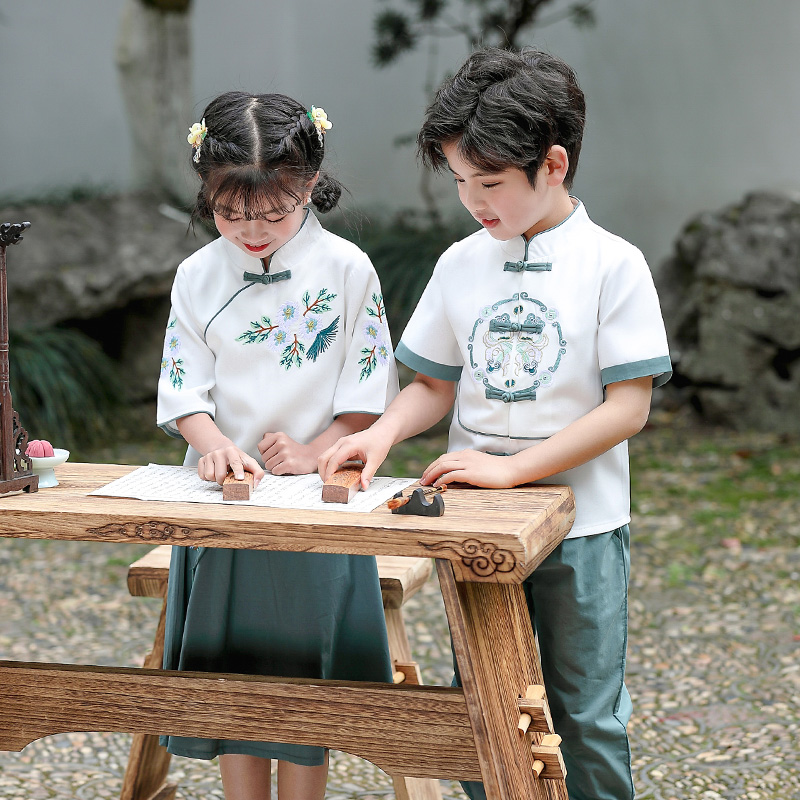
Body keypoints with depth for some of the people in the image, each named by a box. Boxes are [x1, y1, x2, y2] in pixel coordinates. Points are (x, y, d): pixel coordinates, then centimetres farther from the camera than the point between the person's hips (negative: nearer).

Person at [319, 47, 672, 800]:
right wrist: (384, 432, -11)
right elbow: (435, 385, 10)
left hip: (580, 523, -3)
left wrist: (513, 466, -20)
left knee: (586, 714, 7)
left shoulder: (612, 265, -9)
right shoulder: (461, 264, 3)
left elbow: (628, 406, -13)